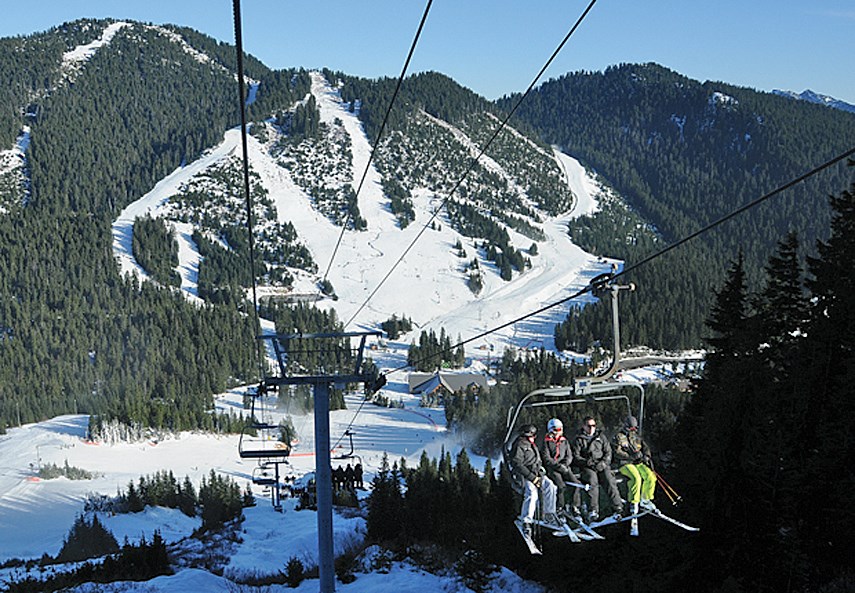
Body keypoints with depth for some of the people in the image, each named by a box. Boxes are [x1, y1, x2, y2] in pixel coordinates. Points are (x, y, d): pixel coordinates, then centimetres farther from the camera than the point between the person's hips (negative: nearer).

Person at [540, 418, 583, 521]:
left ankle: (575, 508, -14)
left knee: (576, 483, -21)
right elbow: (547, 459, -4)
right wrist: (559, 466, -14)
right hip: (552, 469, -4)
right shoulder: (547, 442, 4)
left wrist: (565, 464, -7)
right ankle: (559, 509, -18)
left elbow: (569, 456, 14)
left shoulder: (565, 441, 18)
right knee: (561, 486, -29)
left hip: (565, 468, 4)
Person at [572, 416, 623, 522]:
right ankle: (593, 511, -39)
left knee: (609, 478, -28)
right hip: (586, 468, -2)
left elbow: (608, 452, 13)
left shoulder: (601, 436, 20)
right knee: (593, 478, -33)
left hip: (602, 466, 2)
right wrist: (587, 462, -12)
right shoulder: (578, 439, 12)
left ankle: (617, 508, -34)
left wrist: (603, 462, -6)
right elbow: (575, 456, 5)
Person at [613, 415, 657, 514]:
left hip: (638, 463, 6)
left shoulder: (637, 437, 19)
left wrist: (646, 456, -9)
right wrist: (630, 456, -19)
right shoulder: (619, 437, 2)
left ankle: (645, 500, -3)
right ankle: (633, 503, -21)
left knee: (651, 476, -19)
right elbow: (617, 452, -8)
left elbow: (645, 447, 14)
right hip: (625, 464, -6)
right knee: (636, 478, -33)